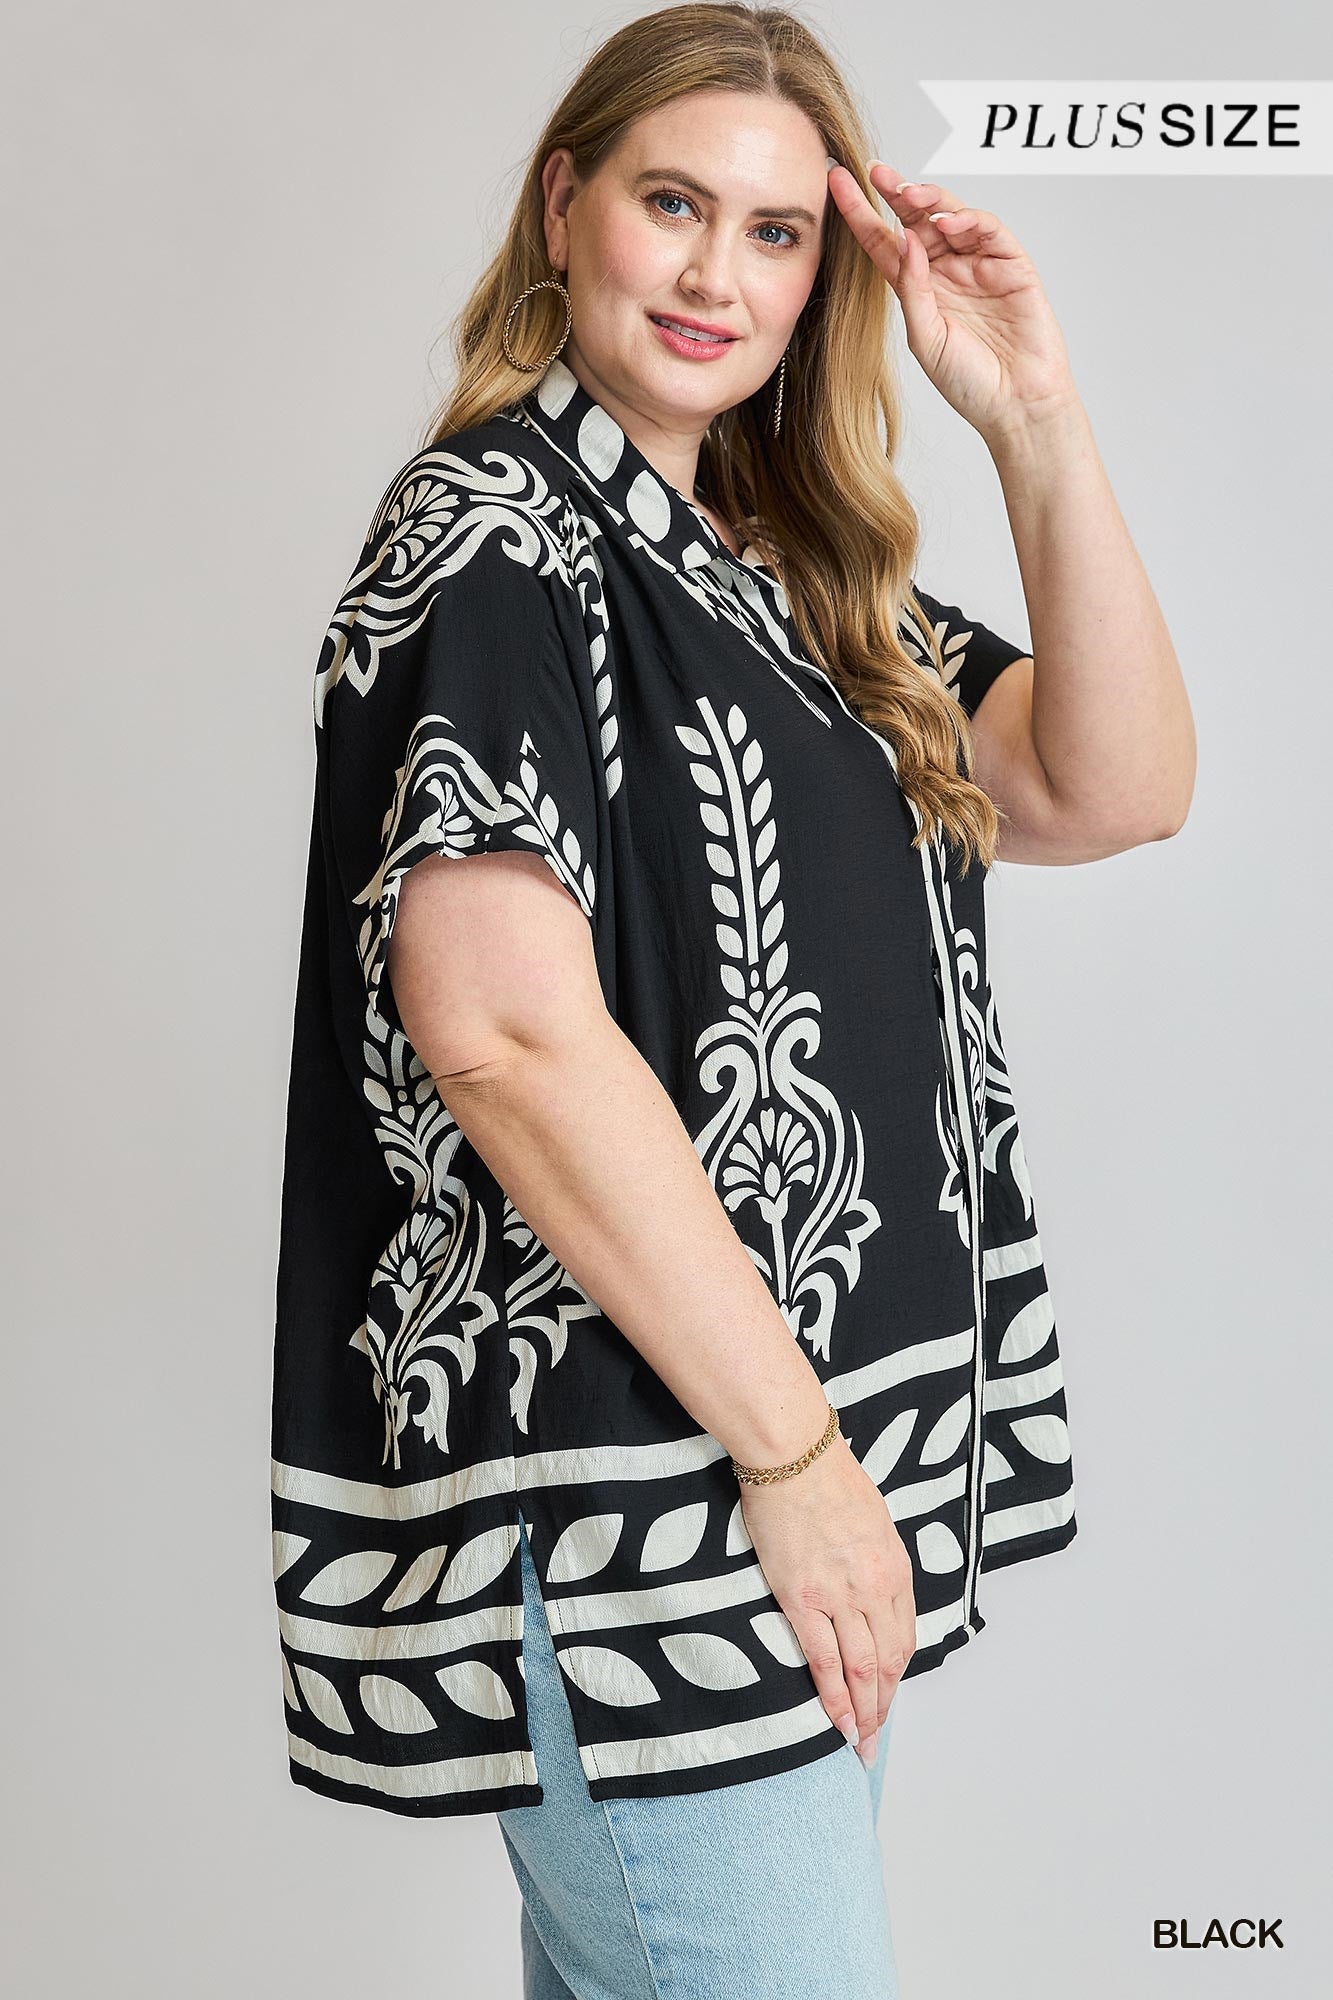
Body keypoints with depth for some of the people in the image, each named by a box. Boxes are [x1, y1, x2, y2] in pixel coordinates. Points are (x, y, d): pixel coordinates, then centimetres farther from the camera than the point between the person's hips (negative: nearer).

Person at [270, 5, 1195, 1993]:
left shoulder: (803, 572, 14)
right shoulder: (494, 535, -10)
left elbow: (1116, 789, 6)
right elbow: (504, 1025, -20)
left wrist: (1036, 424, -4)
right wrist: (788, 1446, -18)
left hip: (821, 1452, 8)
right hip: (627, 1487, -8)